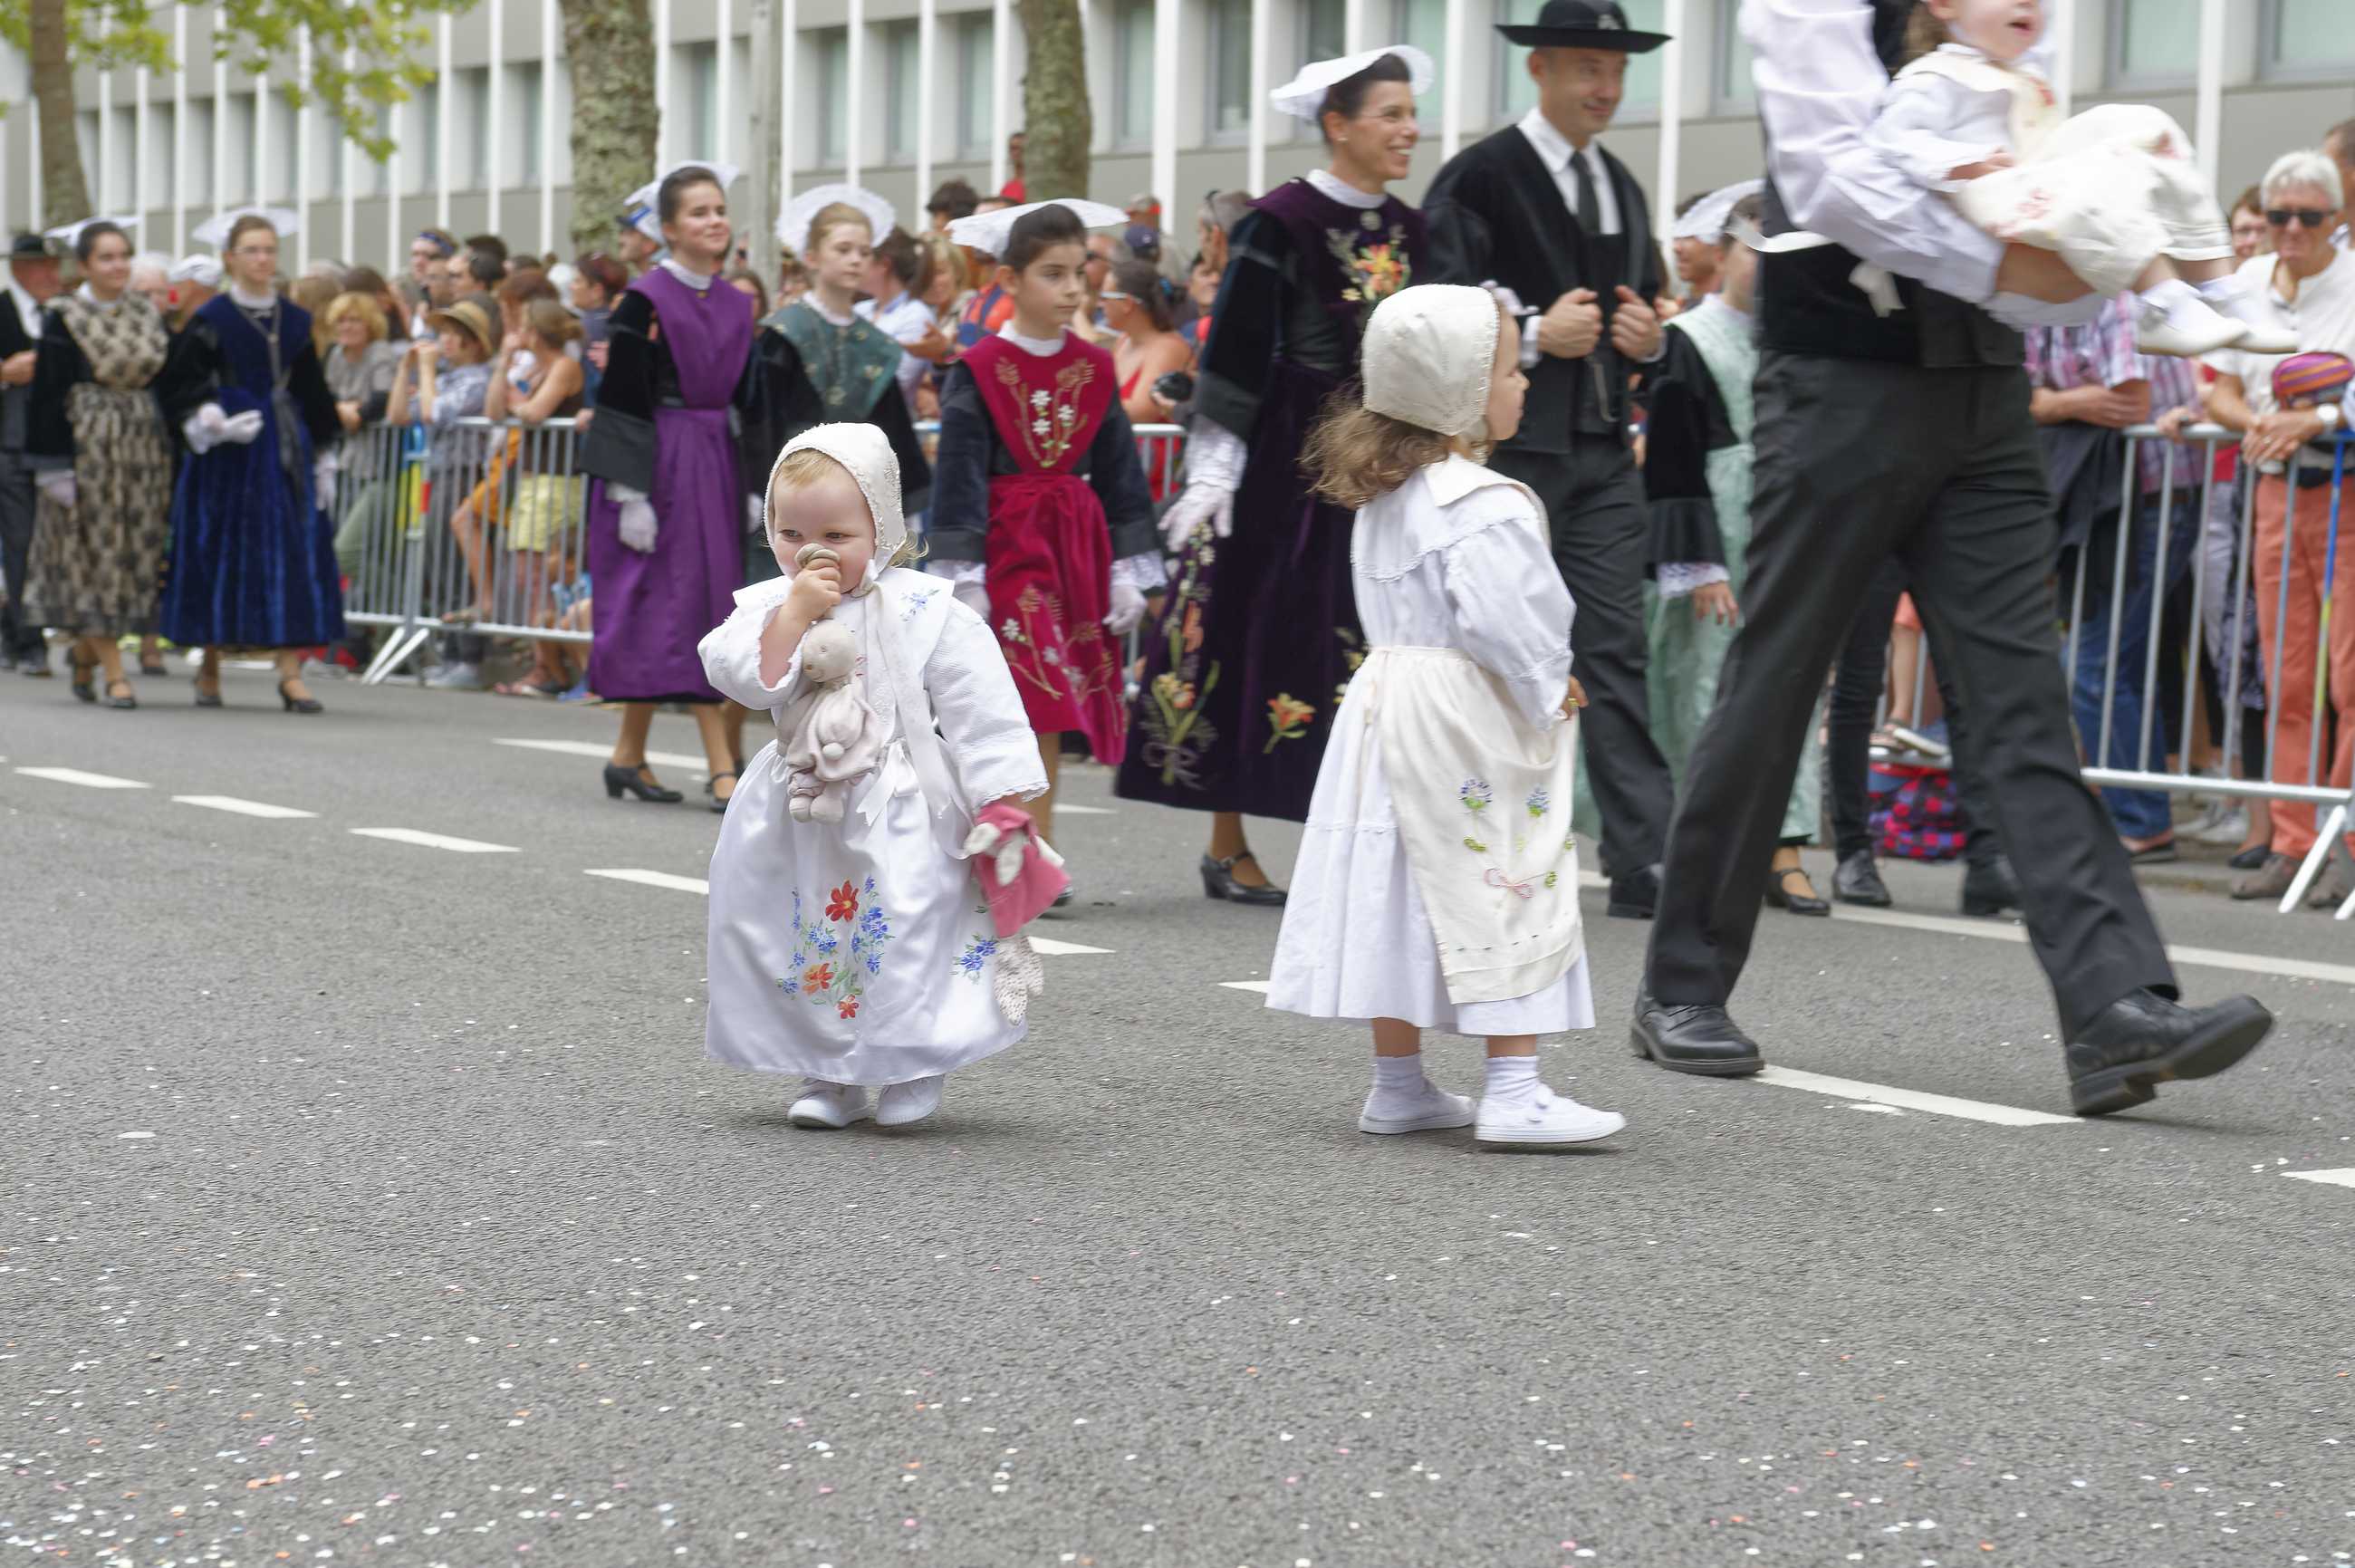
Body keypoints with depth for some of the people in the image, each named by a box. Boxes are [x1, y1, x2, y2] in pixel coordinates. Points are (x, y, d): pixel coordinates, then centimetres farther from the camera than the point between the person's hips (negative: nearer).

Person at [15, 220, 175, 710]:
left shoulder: (148, 316, 9)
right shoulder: (64, 320, -5)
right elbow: (48, 396, -7)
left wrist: (169, 455, 9)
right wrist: (55, 466, -13)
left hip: (143, 449, 5)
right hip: (86, 448, -5)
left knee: (136, 555, 5)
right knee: (95, 555, -3)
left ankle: (86, 651, 24)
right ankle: (114, 673, -1)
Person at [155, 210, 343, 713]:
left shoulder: (294, 321, 10)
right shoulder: (212, 320, -3)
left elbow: (312, 393, 16)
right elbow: (176, 384, -3)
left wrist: (318, 454, 13)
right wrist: (210, 422, -18)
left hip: (286, 448, 4)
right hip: (231, 452, -4)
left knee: (295, 554, -5)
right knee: (222, 553, 1)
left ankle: (290, 671, -9)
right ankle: (210, 667, 14)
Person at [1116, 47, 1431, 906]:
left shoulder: (1408, 231, 9)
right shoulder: (1280, 222, -9)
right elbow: (1235, 353, -10)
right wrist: (1212, 473, -14)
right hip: (1284, 470, -6)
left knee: (1368, 648, 2)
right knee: (1259, 641, 0)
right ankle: (1227, 845, 8)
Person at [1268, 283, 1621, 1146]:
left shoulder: (1383, 496, 11)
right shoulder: (1480, 504, -19)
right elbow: (1500, 614, -26)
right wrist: (1547, 686, -9)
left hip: (1390, 703, 9)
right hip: (1471, 723, -9)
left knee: (1401, 888, 12)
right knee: (1511, 892, -6)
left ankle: (1397, 1085, 19)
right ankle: (1513, 1090, -9)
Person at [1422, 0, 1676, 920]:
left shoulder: (1622, 189, 17)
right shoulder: (1479, 178, -5)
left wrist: (1648, 338, 5)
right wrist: (1535, 336, -18)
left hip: (1603, 449, 6)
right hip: (1509, 446, -6)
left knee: (1616, 649, -2)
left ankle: (1644, 863, -8)